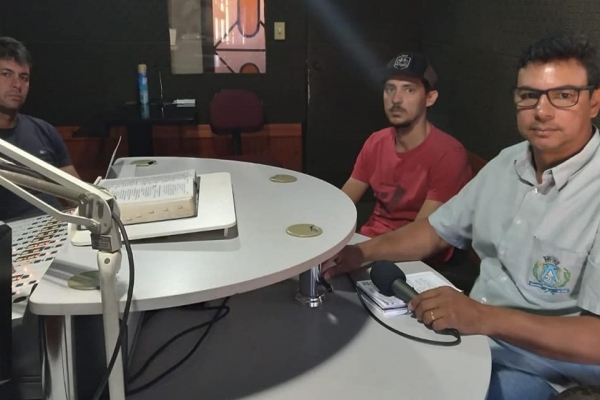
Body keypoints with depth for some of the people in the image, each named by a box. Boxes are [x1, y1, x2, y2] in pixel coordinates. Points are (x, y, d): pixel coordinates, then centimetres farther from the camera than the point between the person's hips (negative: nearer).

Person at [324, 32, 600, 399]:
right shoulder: (507, 163, 3)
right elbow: (438, 230, 11)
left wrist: (484, 317, -33)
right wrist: (362, 252, -4)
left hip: (543, 369, -6)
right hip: (470, 334, 6)